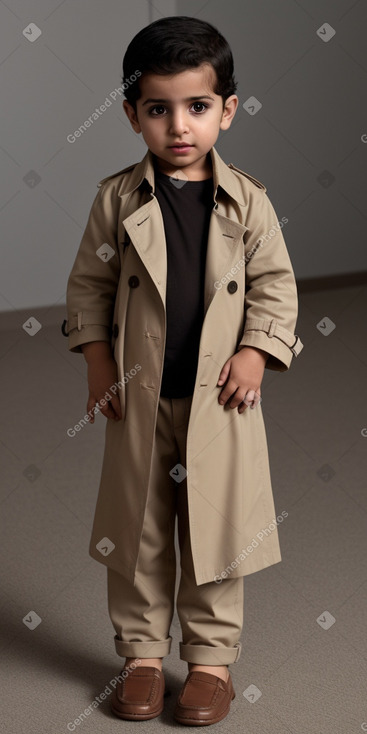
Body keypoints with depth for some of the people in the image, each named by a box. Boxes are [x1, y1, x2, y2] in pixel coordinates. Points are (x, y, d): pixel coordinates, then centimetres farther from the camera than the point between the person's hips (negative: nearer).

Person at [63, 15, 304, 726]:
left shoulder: (246, 200, -3)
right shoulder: (118, 199, -3)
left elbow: (275, 283, 2)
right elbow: (88, 283, 4)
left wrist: (255, 353, -9)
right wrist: (97, 360, -3)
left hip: (219, 394, 0)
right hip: (138, 396, 1)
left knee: (215, 527, 8)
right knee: (137, 529, 10)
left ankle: (212, 656, 22)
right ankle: (142, 652, 25)